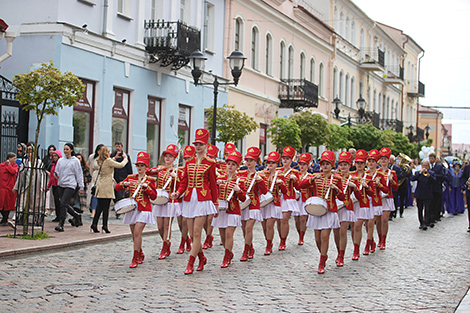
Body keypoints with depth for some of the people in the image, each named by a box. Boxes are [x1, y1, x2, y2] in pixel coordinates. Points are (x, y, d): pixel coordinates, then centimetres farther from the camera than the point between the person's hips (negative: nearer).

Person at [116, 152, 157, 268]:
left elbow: (154, 197, -2)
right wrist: (124, 184, -11)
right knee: (134, 234, 10)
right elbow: (117, 187, 9)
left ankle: (135, 259, -11)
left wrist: (146, 187, -16)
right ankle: (140, 255, 30)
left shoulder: (150, 180, 0)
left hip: (144, 209, -5)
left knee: (137, 232, -16)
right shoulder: (130, 178, 10)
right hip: (132, 209, 5)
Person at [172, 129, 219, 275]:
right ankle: (202, 258, 26)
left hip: (203, 199, -5)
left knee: (196, 233, -9)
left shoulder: (210, 163, 0)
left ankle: (190, 263, -5)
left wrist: (216, 204, 3)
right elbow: (184, 181, 11)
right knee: (192, 234, 7)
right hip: (189, 199, 5)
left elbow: (213, 184, 2)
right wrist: (178, 193, -8)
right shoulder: (189, 162, 12)